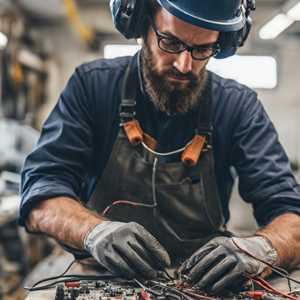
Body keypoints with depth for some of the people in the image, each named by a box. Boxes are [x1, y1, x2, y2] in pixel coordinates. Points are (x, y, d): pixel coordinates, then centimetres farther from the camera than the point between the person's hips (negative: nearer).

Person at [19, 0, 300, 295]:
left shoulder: (238, 106, -3)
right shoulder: (92, 85, -4)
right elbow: (39, 198, -9)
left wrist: (256, 249, -30)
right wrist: (95, 231, -29)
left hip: (199, 285, 1)